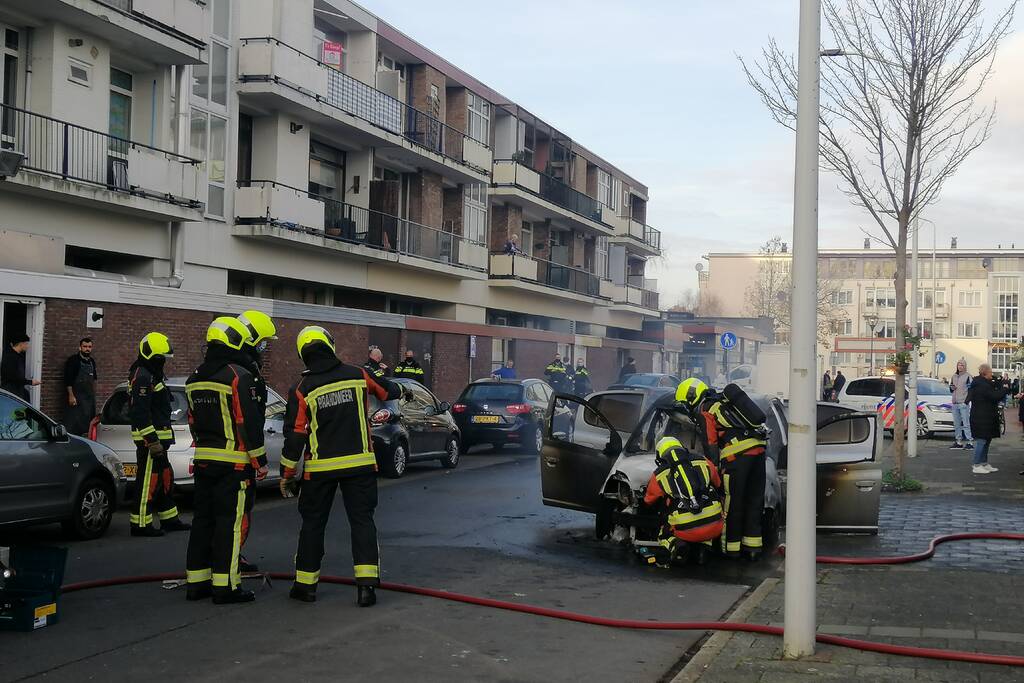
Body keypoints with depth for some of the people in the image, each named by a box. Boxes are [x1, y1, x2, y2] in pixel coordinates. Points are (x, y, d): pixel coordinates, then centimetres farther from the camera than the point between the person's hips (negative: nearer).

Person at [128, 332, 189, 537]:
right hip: (150, 439, -11)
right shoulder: (142, 377, -17)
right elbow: (140, 413, -24)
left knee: (165, 478, 17)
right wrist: (152, 441, -26)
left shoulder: (152, 375, 18)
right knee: (148, 481, -6)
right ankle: (140, 524, -1)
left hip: (157, 438, 11)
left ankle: (169, 519, 25)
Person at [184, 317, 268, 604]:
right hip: (233, 462, -8)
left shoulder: (195, 378, 13)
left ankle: (196, 582, 17)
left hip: (203, 460, 8)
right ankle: (225, 586, -4)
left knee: (203, 519, 13)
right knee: (230, 521, -4)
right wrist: (260, 460, -8)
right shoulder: (238, 376, -13)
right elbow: (249, 422, -15)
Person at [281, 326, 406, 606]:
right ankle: (366, 584, -4)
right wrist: (401, 390, 39)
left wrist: (287, 474, 3)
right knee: (362, 520, 5)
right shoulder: (358, 375, -3)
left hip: (320, 468, -1)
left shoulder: (302, 391, -7)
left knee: (313, 523, 12)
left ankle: (306, 584, 19)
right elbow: (389, 391, 14)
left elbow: (295, 436, -7)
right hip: (360, 464, 1)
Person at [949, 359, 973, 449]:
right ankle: (958, 441, 15)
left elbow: (971, 390, -8)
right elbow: (950, 390, 26)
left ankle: (970, 441, -11)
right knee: (956, 424, 9)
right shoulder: (954, 376, 18)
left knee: (966, 423, -11)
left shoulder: (968, 376, -3)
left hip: (964, 403, -7)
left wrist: (967, 400, -17)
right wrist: (951, 388, 3)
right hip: (955, 403, 7)